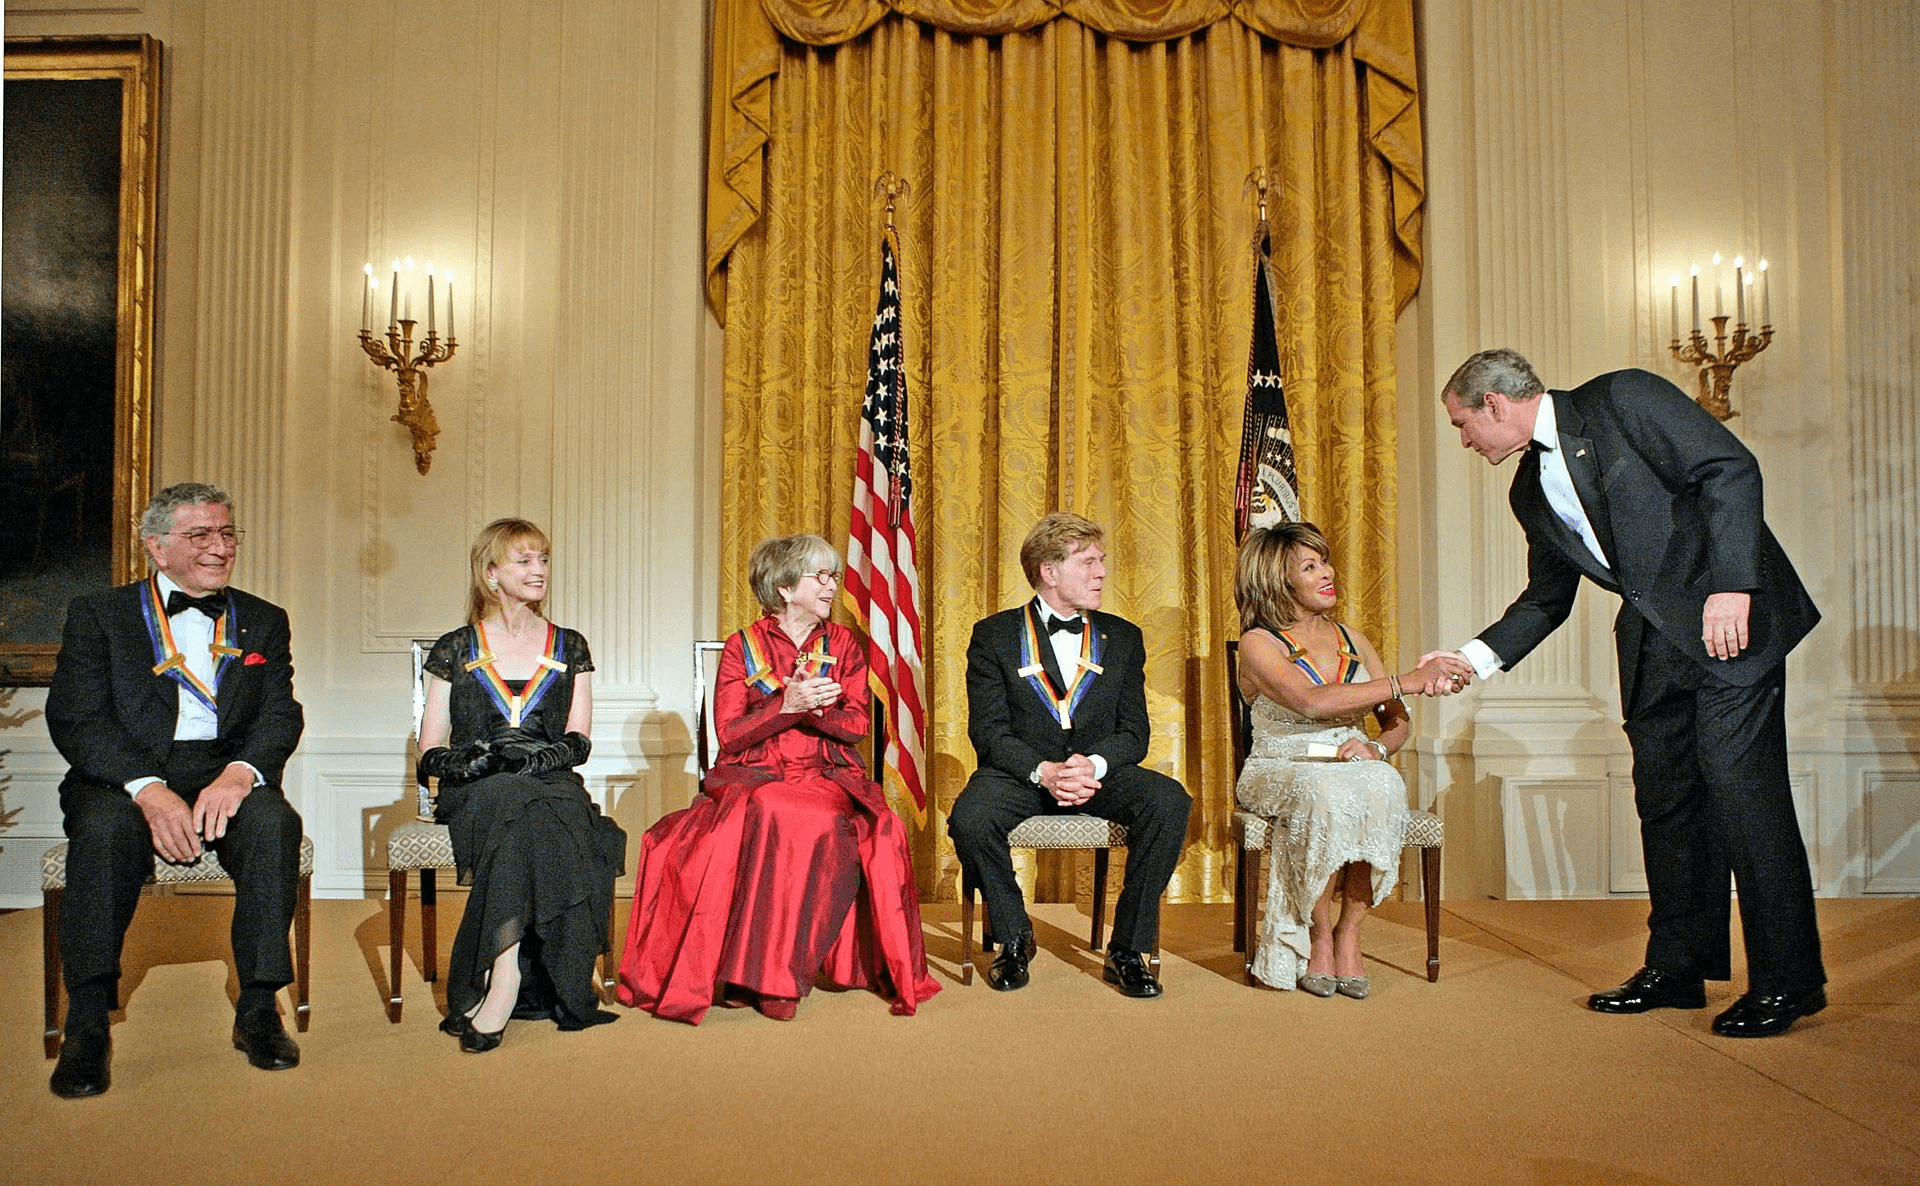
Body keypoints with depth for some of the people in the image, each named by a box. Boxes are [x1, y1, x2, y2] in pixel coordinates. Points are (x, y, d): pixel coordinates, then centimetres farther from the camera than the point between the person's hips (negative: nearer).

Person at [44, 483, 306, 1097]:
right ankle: (88, 1027, -26)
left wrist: (239, 773, -20)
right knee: (106, 824, -35)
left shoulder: (264, 621, 16)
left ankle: (258, 1009, -22)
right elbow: (74, 718, -4)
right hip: (123, 778, -1)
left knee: (274, 820, -31)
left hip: (225, 778, 2)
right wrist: (148, 789, -22)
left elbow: (280, 714, 4)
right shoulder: (99, 613, 9)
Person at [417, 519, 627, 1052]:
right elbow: (430, 750, 9)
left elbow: (579, 739, 6)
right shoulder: (455, 650, 13)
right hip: (476, 793, -1)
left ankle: (498, 987, -38)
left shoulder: (569, 648, 16)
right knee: (512, 805, -36)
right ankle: (508, 985, -41)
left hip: (551, 785, 1)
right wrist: (461, 761, -14)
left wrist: (543, 755, -15)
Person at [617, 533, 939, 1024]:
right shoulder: (743, 646, 7)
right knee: (770, 817, -37)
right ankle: (758, 974, -25)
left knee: (817, 823, -34)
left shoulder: (844, 645, 13)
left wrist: (815, 708, -15)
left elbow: (858, 725, 5)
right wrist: (786, 705, -16)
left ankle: (774, 972, -23)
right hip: (753, 776, -1)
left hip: (827, 777, 1)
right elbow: (729, 732, -2)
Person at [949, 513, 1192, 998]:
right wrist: (1043, 771, -23)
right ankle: (1014, 940, -4)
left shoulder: (1122, 637, 10)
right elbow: (988, 730, -6)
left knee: (1169, 802, -28)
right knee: (970, 818, -33)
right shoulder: (994, 636, 2)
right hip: (1020, 771, -2)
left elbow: (1134, 732, 4)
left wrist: (1093, 765, -18)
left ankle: (1128, 950, -12)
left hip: (1100, 771, 2)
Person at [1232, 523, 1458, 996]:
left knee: (1382, 785, -32)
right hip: (1282, 771, -4)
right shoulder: (1258, 643, -3)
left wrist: (1377, 748, -12)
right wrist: (1407, 682, -23)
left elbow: (1398, 721, 12)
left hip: (1353, 768, 4)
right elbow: (1312, 701, -22)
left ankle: (1349, 935, -23)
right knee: (1327, 793, -38)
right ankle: (1318, 938, -22)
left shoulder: (1350, 638, 15)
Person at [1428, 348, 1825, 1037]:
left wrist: (1731, 585, -22)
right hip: (1652, 644, 7)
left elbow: (1730, 469, -13)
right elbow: (1547, 599, 21)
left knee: (1741, 786, -9)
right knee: (1664, 798, 7)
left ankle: (1786, 980, 0)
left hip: (1730, 617, -7)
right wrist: (1476, 658, 11)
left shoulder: (1622, 398, -6)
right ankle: (1678, 967, 17)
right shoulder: (1531, 491, 14)